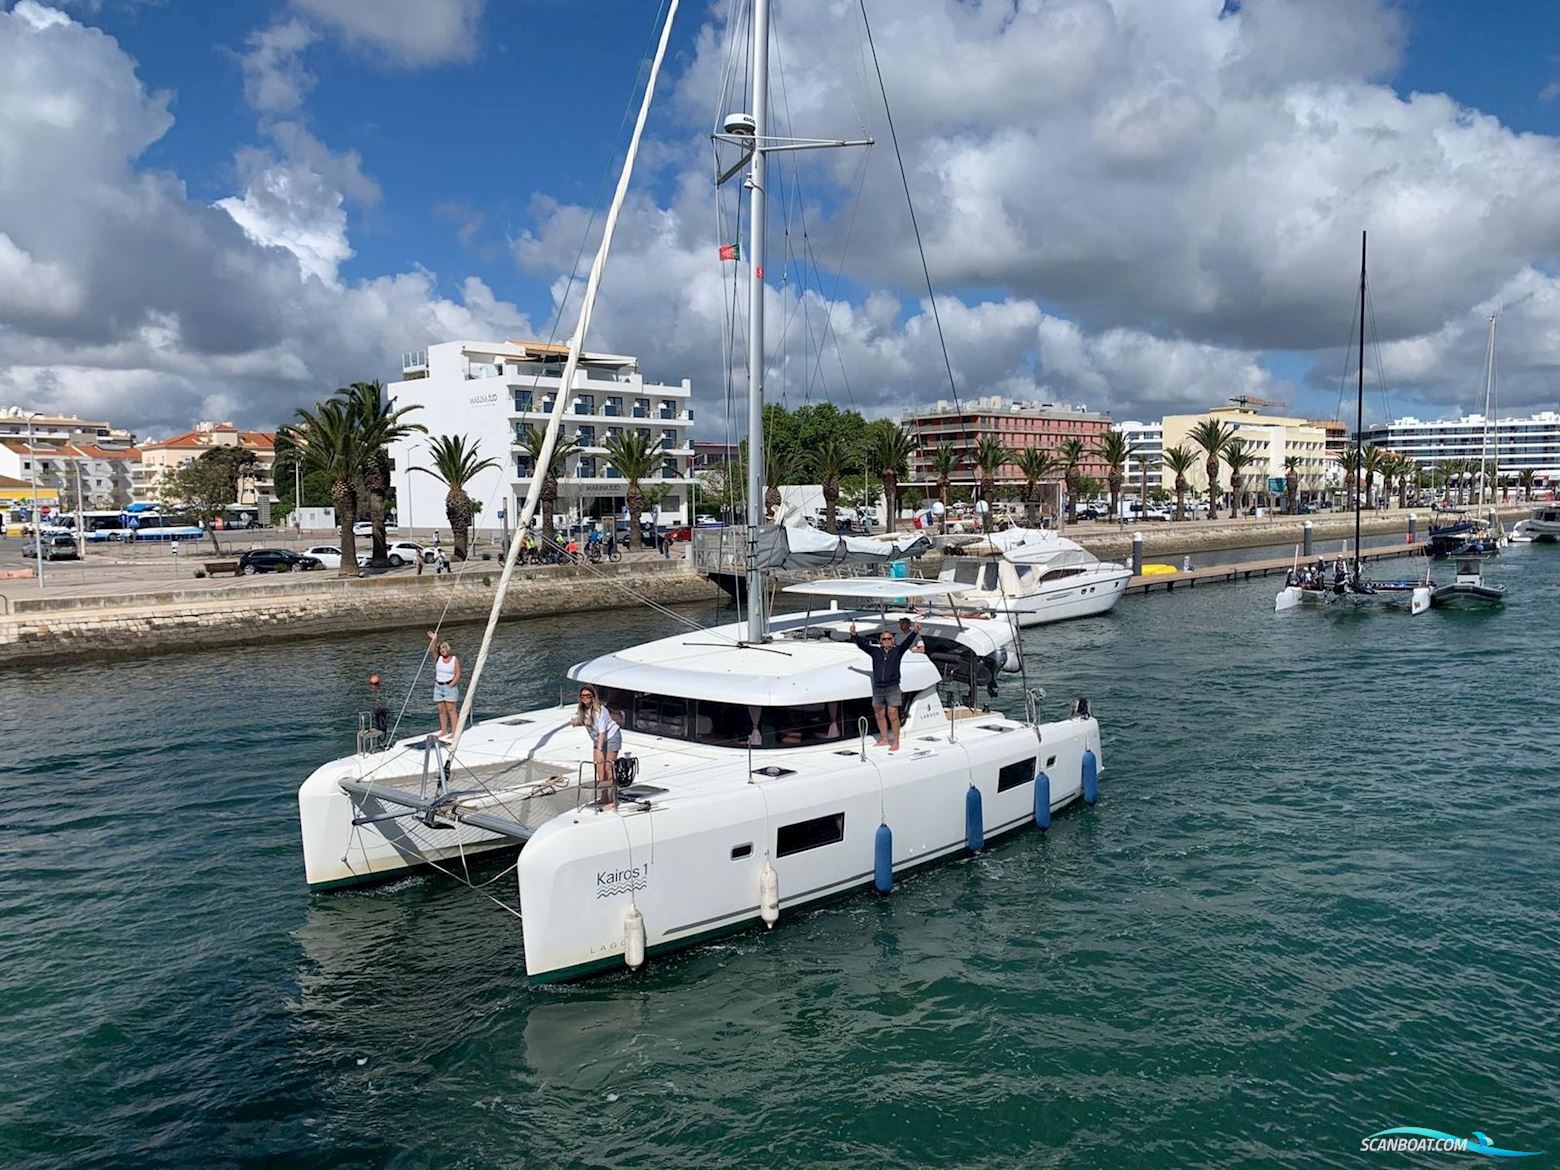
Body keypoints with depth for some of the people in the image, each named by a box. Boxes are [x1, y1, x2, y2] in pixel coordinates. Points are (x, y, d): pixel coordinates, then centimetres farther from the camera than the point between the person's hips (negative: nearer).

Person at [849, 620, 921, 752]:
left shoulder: (897, 651, 4)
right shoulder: (875, 651, 9)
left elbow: (907, 642, -10)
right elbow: (861, 643, 3)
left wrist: (915, 632, -27)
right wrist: (854, 634, -13)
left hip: (892, 687, -3)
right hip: (877, 688, 3)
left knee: (892, 715, -7)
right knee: (879, 715, 11)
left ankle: (896, 742, 0)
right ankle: (884, 739, 26)